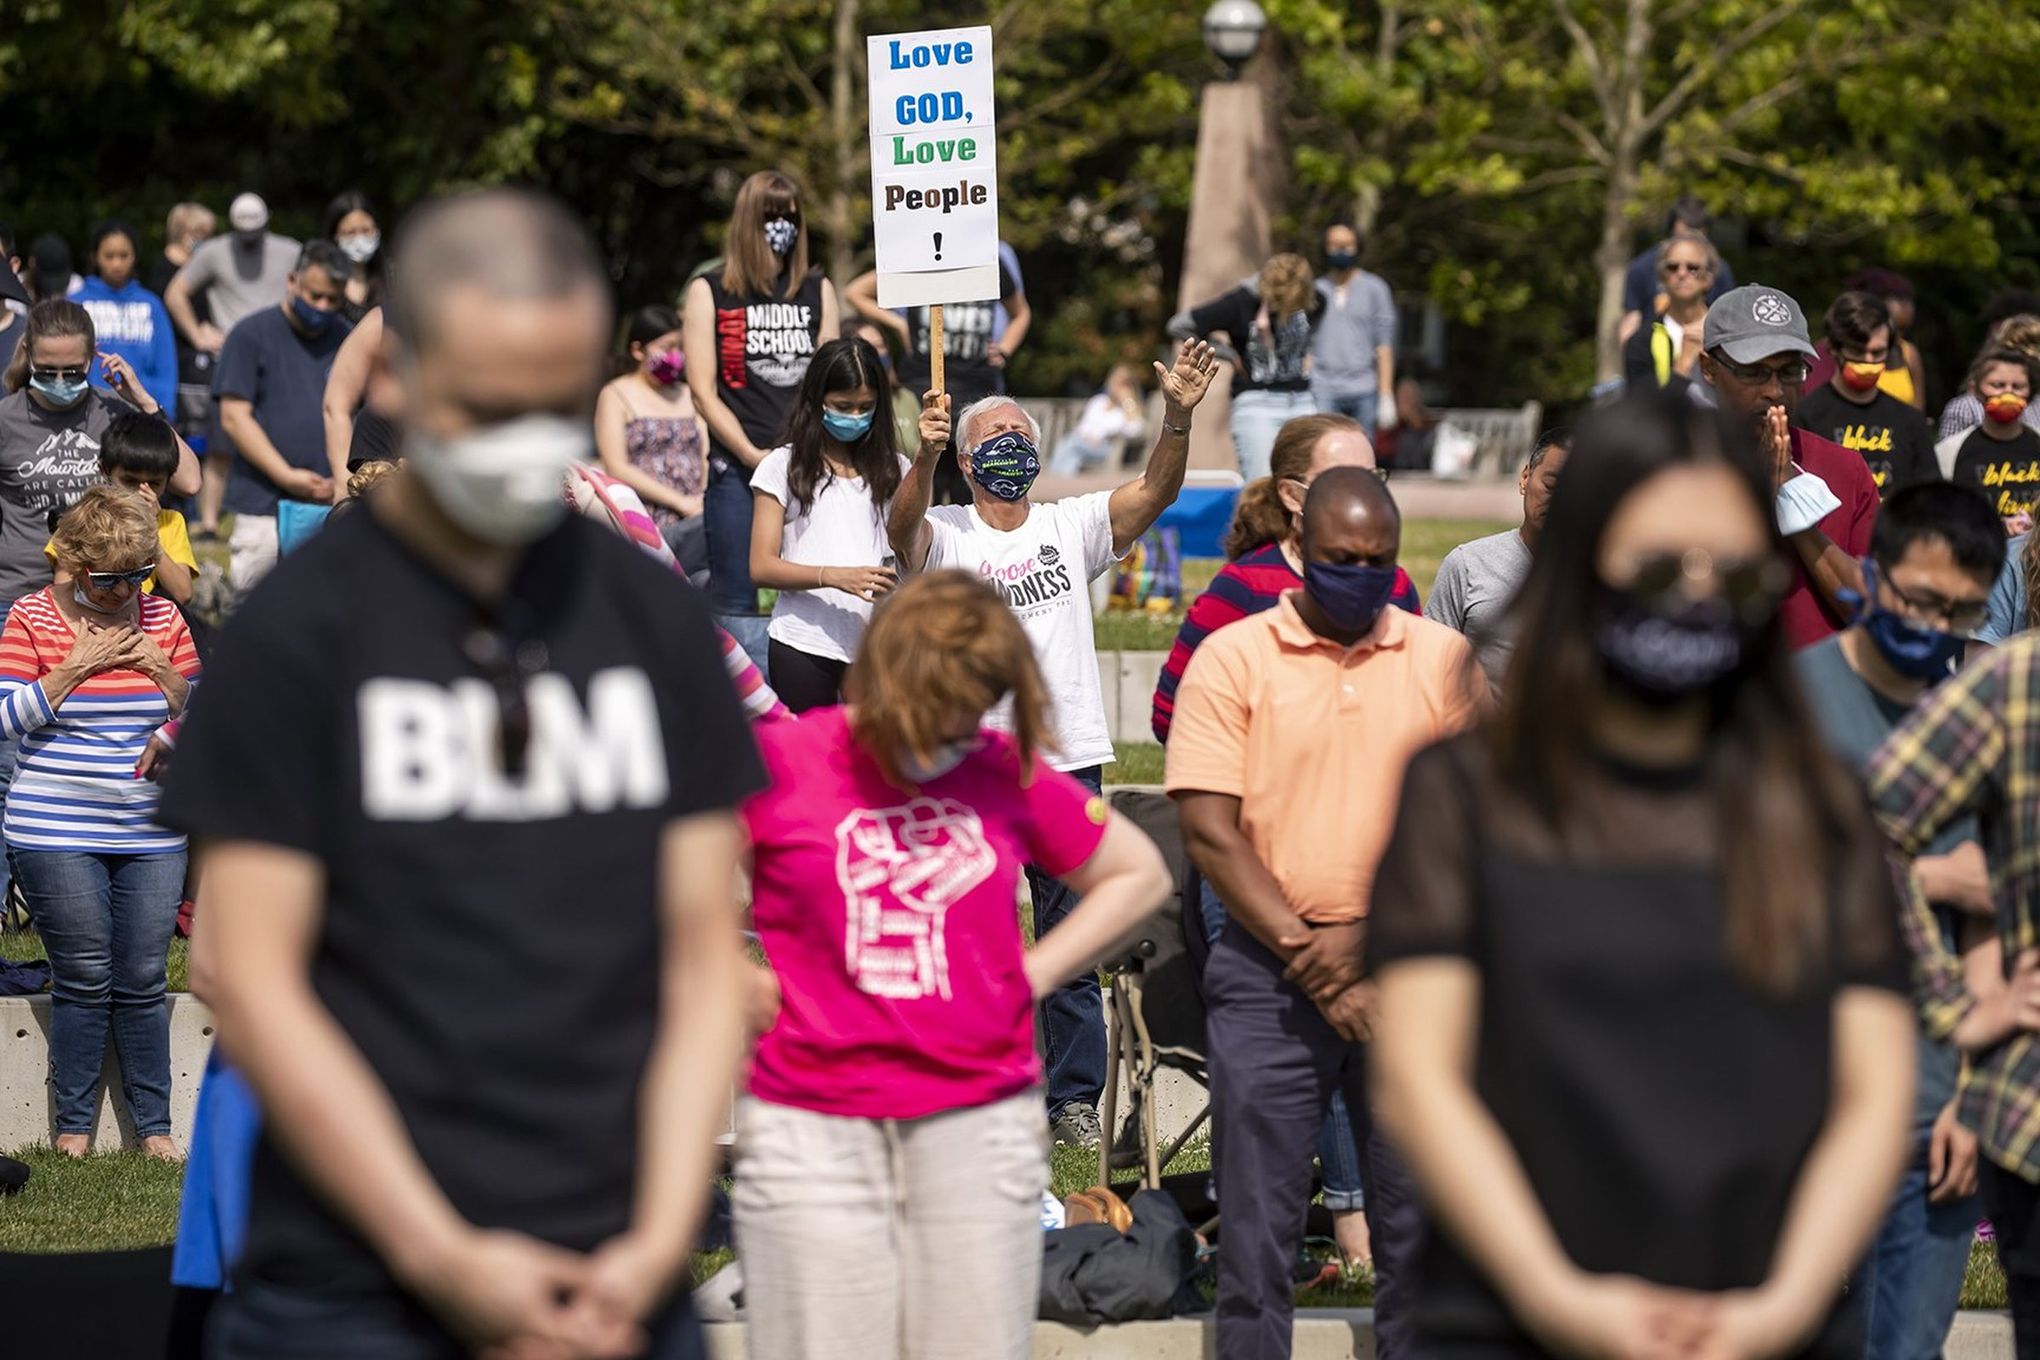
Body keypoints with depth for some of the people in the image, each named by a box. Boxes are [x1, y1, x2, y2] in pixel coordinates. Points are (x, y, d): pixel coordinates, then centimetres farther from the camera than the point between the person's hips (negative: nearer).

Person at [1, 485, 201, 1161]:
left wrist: (164, 672, -6)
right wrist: (78, 666, -15)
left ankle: (154, 1125, 11)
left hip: (150, 835, 3)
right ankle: (74, 1124, 10)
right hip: (57, 835, -3)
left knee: (142, 983, 3)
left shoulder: (162, 617, 7)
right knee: (84, 980, -1)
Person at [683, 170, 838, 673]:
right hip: (736, 467, -2)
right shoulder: (710, 292, 7)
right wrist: (754, 456, -9)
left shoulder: (818, 291, 14)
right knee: (736, 600, -3)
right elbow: (704, 391, 1)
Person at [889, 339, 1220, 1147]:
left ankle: (1074, 1097, 13)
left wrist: (1178, 419, -23)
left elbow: (1154, 493, -4)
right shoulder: (944, 536, 1)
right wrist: (926, 454, -41)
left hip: (1067, 762, 2)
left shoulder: (1072, 528, 9)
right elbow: (904, 526, -22)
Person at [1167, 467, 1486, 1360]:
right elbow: (1208, 828, -5)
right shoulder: (1232, 660, 0)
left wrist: (1368, 936, -9)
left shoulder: (1444, 660, 6)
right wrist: (1304, 950, -10)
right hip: (1267, 976, -2)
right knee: (1257, 1224, 1)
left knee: (1419, 1219, 5)